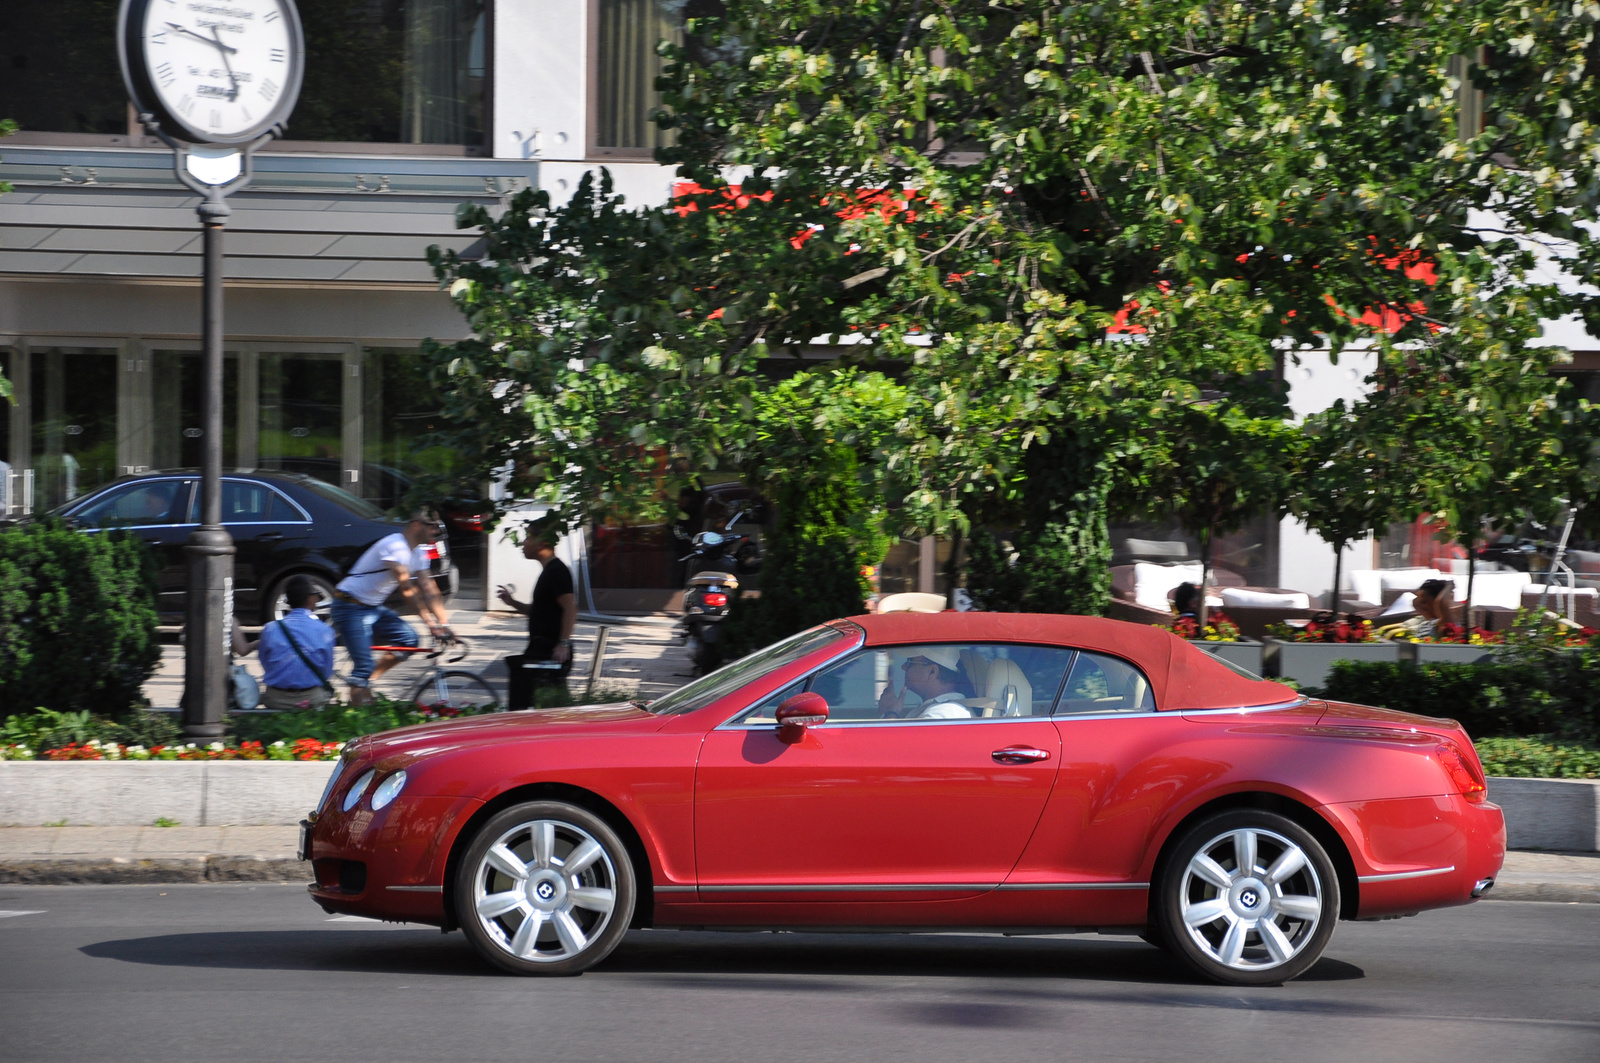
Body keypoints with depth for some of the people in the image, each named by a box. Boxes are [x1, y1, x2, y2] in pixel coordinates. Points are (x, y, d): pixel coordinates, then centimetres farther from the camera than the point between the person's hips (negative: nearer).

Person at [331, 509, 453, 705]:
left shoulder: (418, 551, 7)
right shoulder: (395, 546, -23)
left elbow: (428, 589, 5)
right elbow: (408, 589, -29)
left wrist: (443, 623, -4)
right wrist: (430, 622, -32)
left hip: (373, 607, 9)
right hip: (350, 607, -9)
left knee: (408, 638, -4)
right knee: (363, 666, -16)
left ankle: (368, 681, 4)